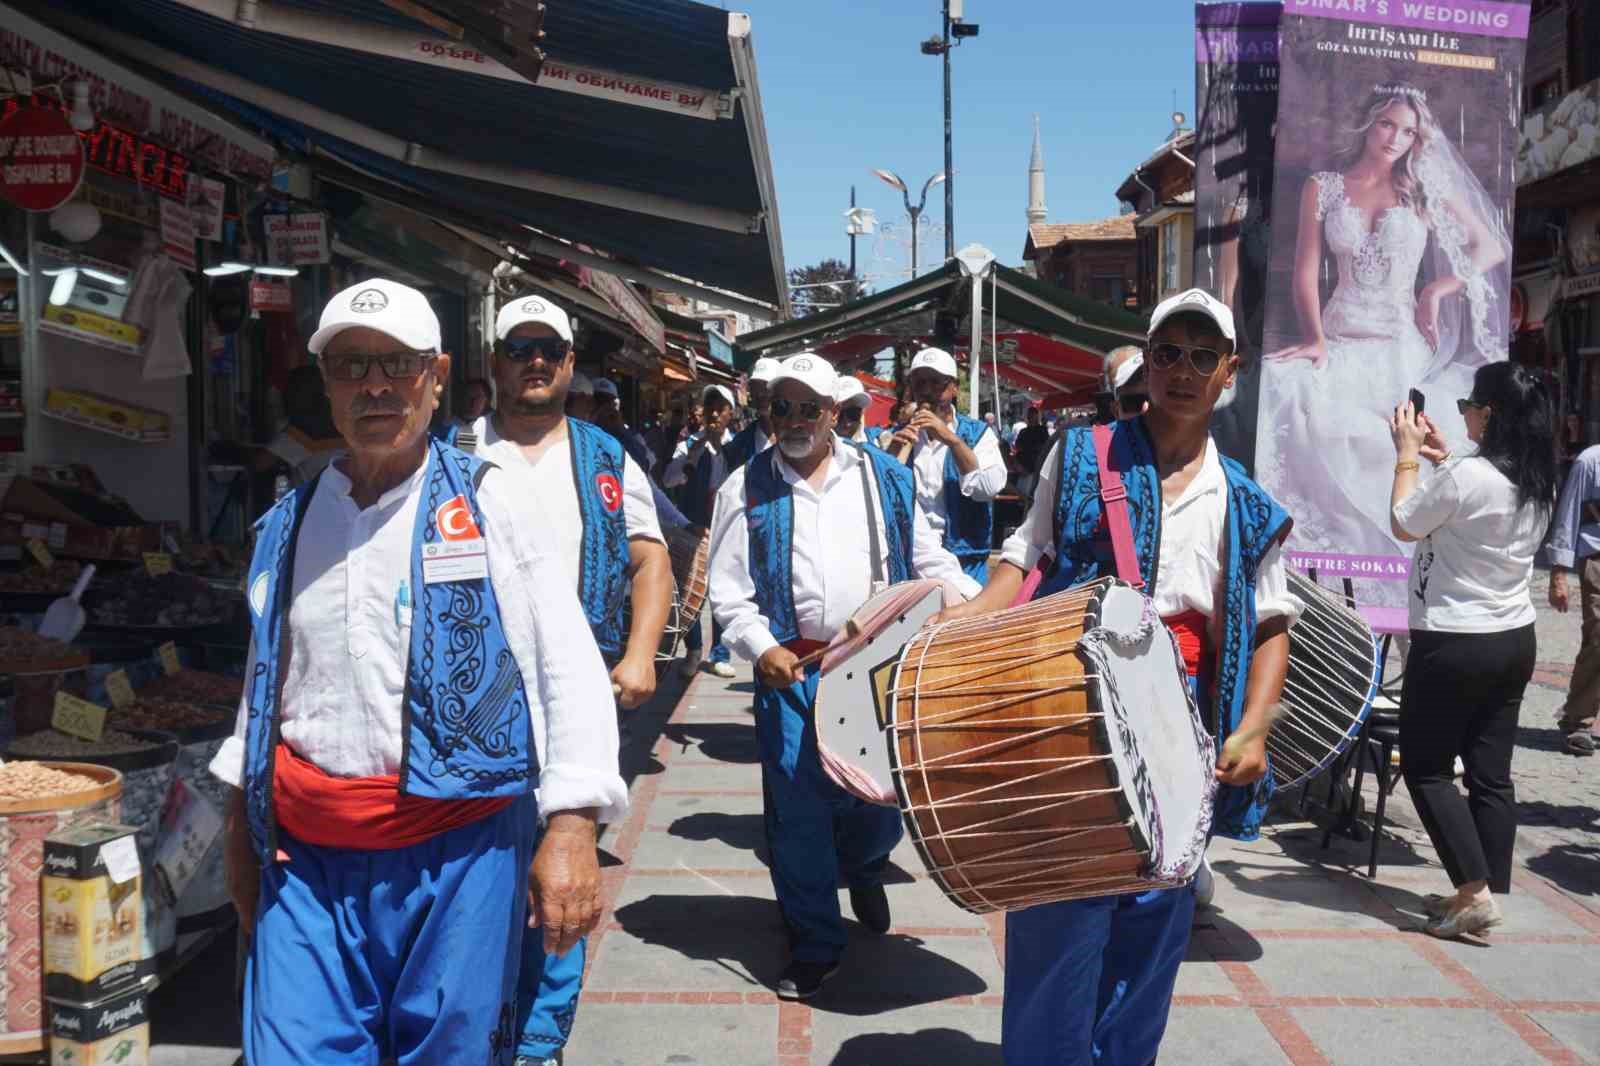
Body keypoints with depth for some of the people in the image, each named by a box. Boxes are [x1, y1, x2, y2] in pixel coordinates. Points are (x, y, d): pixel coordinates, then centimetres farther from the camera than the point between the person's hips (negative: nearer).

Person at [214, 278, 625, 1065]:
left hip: (460, 850, -3)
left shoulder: (488, 503, -3)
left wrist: (572, 827, -17)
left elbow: (570, 668, -8)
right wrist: (243, 827, 22)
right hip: (308, 855, 4)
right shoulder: (287, 526, 10)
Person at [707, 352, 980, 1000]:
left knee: (888, 793, 7)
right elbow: (728, 588, 1)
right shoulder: (747, 488, 4)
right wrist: (761, 648, -14)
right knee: (799, 811, -1)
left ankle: (863, 868, 44)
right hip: (793, 671, -1)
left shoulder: (883, 477, 9)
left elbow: (928, 558, 11)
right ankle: (815, 946, 16)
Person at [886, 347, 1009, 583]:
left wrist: (951, 439, -19)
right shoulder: (897, 435, 10)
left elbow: (990, 489, -13)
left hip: (962, 564, -1)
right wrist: (890, 454, -16)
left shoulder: (977, 433, 3)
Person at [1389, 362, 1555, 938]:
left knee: (1425, 768, 4)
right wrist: (1442, 459, 18)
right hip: (1514, 640, 8)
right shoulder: (1539, 482, 5)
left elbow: (1403, 524, -6)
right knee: (1491, 773, 11)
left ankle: (1474, 892, -1)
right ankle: (1485, 892, 16)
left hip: (1452, 644, -8)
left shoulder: (1465, 475, -21)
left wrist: (1408, 453, 2)